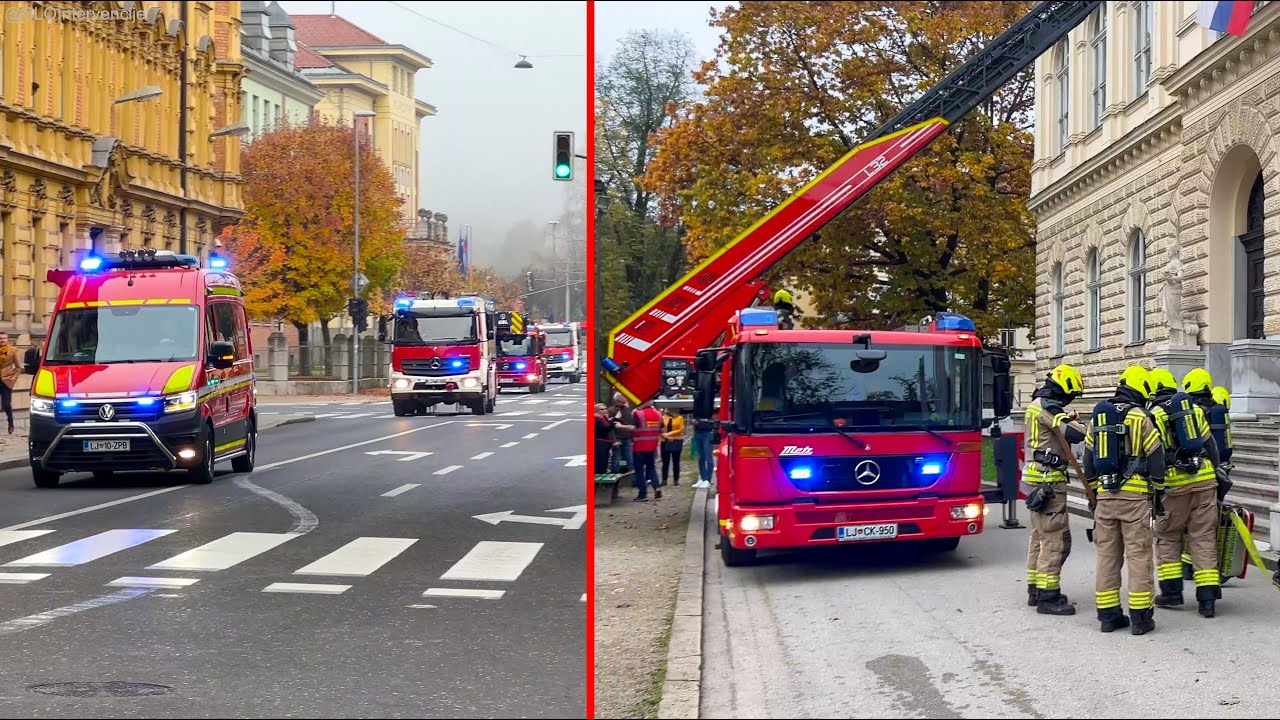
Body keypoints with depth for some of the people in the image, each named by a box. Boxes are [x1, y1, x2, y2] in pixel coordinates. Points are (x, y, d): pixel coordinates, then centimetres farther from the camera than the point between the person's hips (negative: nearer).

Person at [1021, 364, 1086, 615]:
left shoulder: (1038, 404, 16)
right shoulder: (1048, 407, -16)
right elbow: (1075, 433, -26)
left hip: (1038, 480, 11)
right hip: (1048, 480, -11)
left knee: (1040, 536, 17)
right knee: (1056, 538, -9)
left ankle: (1035, 590, 24)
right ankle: (1047, 597, -8)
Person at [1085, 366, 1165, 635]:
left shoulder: (1098, 417, 10)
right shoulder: (1140, 418, -7)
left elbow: (1089, 460, 16)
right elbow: (1156, 459, -5)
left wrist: (1093, 492, 23)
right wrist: (1158, 494, 4)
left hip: (1105, 494, 5)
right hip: (1135, 495, -5)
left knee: (1108, 555, 9)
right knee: (1138, 555, -2)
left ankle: (1108, 615, 11)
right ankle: (1140, 617, -2)